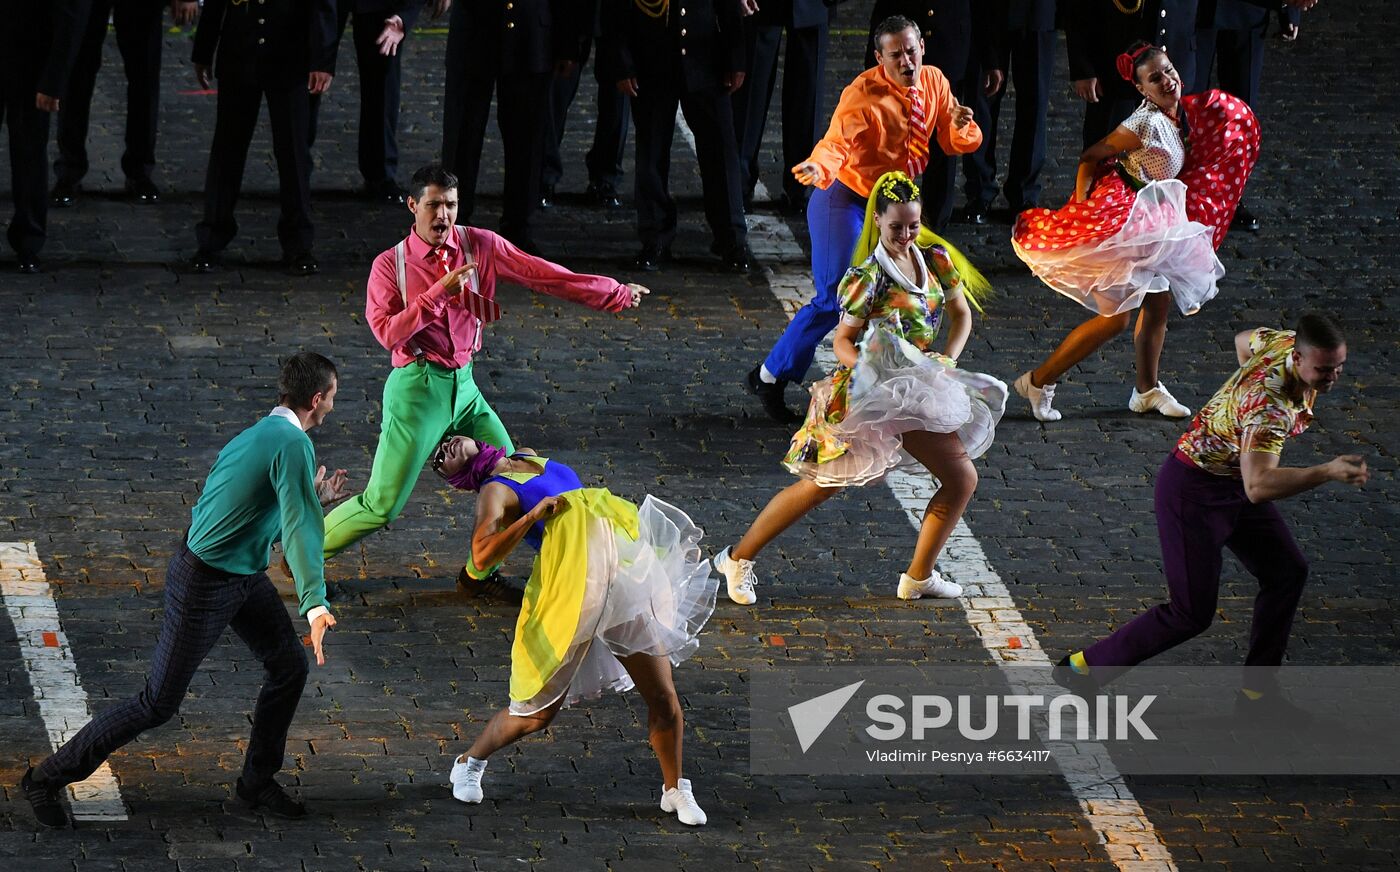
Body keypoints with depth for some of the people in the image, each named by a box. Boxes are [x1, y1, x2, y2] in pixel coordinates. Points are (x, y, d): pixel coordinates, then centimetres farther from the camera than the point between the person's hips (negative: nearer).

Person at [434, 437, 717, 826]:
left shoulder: (530, 458, 21)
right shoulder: (495, 491, -3)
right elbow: (482, 555, -20)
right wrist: (533, 514, -21)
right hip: (569, 594, -6)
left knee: (664, 697, 1)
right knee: (536, 713, 3)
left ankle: (675, 790, 20)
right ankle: (469, 764, 30)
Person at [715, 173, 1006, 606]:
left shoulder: (935, 259, 3)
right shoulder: (868, 277, -15)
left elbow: (961, 314, 14)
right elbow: (843, 341, -11)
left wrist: (947, 361, -2)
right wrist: (869, 372, -29)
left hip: (918, 394, 7)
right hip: (868, 395, -7)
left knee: (962, 479, 3)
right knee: (821, 485, -6)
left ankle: (919, 576, 15)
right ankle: (739, 558, 5)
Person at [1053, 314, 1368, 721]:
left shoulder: (1286, 341, -10)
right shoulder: (1269, 405, -37)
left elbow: (1244, 340, 15)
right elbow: (1259, 486, -50)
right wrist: (1327, 472, -57)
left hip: (1236, 484, 9)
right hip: (1193, 490, -9)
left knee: (1287, 571, 7)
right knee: (1192, 613, -5)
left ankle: (1256, 690, 18)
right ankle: (1083, 668, 9)